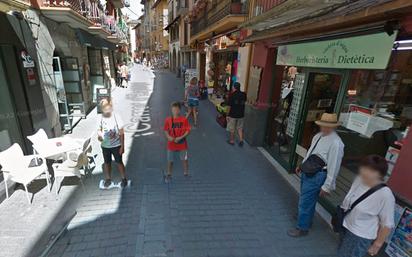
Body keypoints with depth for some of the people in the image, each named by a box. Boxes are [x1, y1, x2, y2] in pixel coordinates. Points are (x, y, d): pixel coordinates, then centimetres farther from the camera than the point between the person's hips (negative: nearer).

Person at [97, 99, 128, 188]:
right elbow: (99, 129, 9)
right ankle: (108, 179, 36)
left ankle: (124, 179, 25)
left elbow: (121, 133, -11)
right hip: (105, 146, 4)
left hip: (116, 145, -3)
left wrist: (122, 146, -11)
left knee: (119, 162, 8)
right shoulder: (101, 118, -6)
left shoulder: (116, 118, -15)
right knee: (107, 163, 17)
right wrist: (99, 135, -15)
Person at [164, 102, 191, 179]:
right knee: (170, 161, 13)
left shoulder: (184, 119, -9)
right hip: (171, 144, 1)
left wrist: (181, 138, -19)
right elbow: (166, 130, 4)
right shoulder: (168, 120, -4)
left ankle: (186, 174, 31)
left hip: (182, 144, -1)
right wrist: (168, 137, -16)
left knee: (185, 160, 11)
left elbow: (188, 130, -7)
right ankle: (169, 174, 33)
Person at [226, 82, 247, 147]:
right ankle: (241, 140, 11)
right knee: (240, 128, 18)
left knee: (232, 129, 11)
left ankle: (231, 141, 22)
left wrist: (227, 115, -5)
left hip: (233, 115, -4)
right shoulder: (244, 94, -3)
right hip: (241, 115, 4)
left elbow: (229, 106, -14)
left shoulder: (232, 95, -16)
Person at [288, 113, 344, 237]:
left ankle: (302, 228, 25)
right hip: (307, 172, 8)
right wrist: (302, 165, 19)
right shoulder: (318, 135, 2)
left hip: (316, 176, -8)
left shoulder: (335, 143, -24)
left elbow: (333, 167, -22)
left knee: (305, 202, 4)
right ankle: (306, 218, 47)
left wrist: (326, 187, -17)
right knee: (308, 199, 24)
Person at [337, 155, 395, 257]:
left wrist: (377, 245, -7)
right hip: (346, 226, 6)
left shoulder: (385, 195, -27)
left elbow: (387, 224, -17)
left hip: (361, 237, -6)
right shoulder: (359, 179, -9)